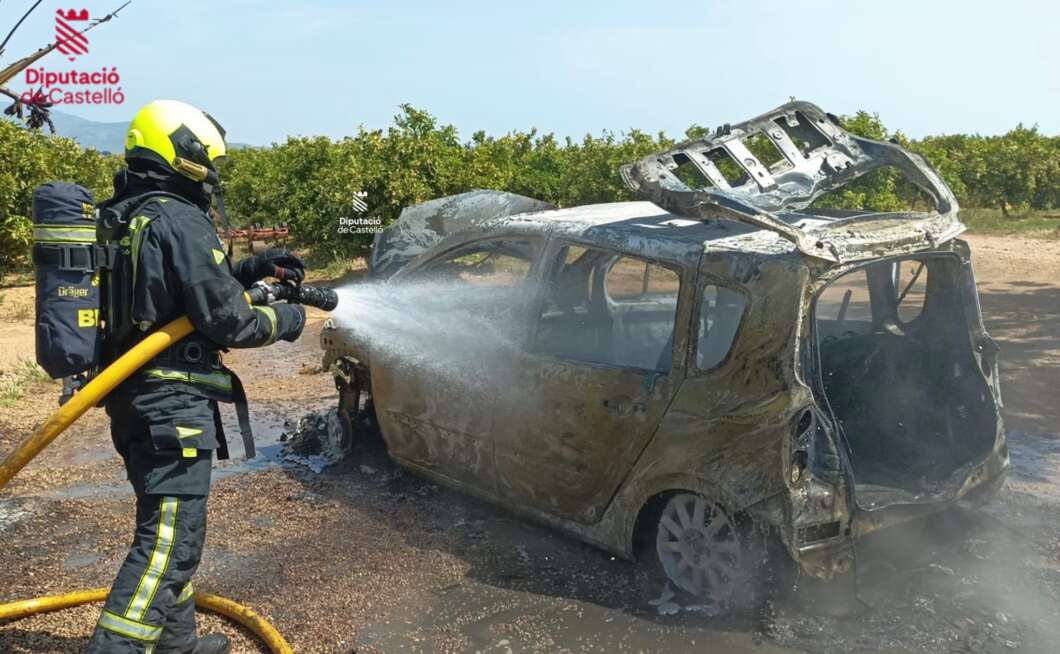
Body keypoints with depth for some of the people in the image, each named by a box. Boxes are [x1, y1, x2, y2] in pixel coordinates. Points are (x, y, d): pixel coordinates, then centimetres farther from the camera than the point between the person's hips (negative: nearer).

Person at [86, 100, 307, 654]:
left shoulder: (124, 217, 11)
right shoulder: (179, 220, -17)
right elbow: (226, 320, -16)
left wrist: (251, 268, 14)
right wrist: (284, 321, 1)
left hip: (134, 395, 10)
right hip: (173, 400, -10)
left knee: (166, 523, 21)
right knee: (171, 538, -6)